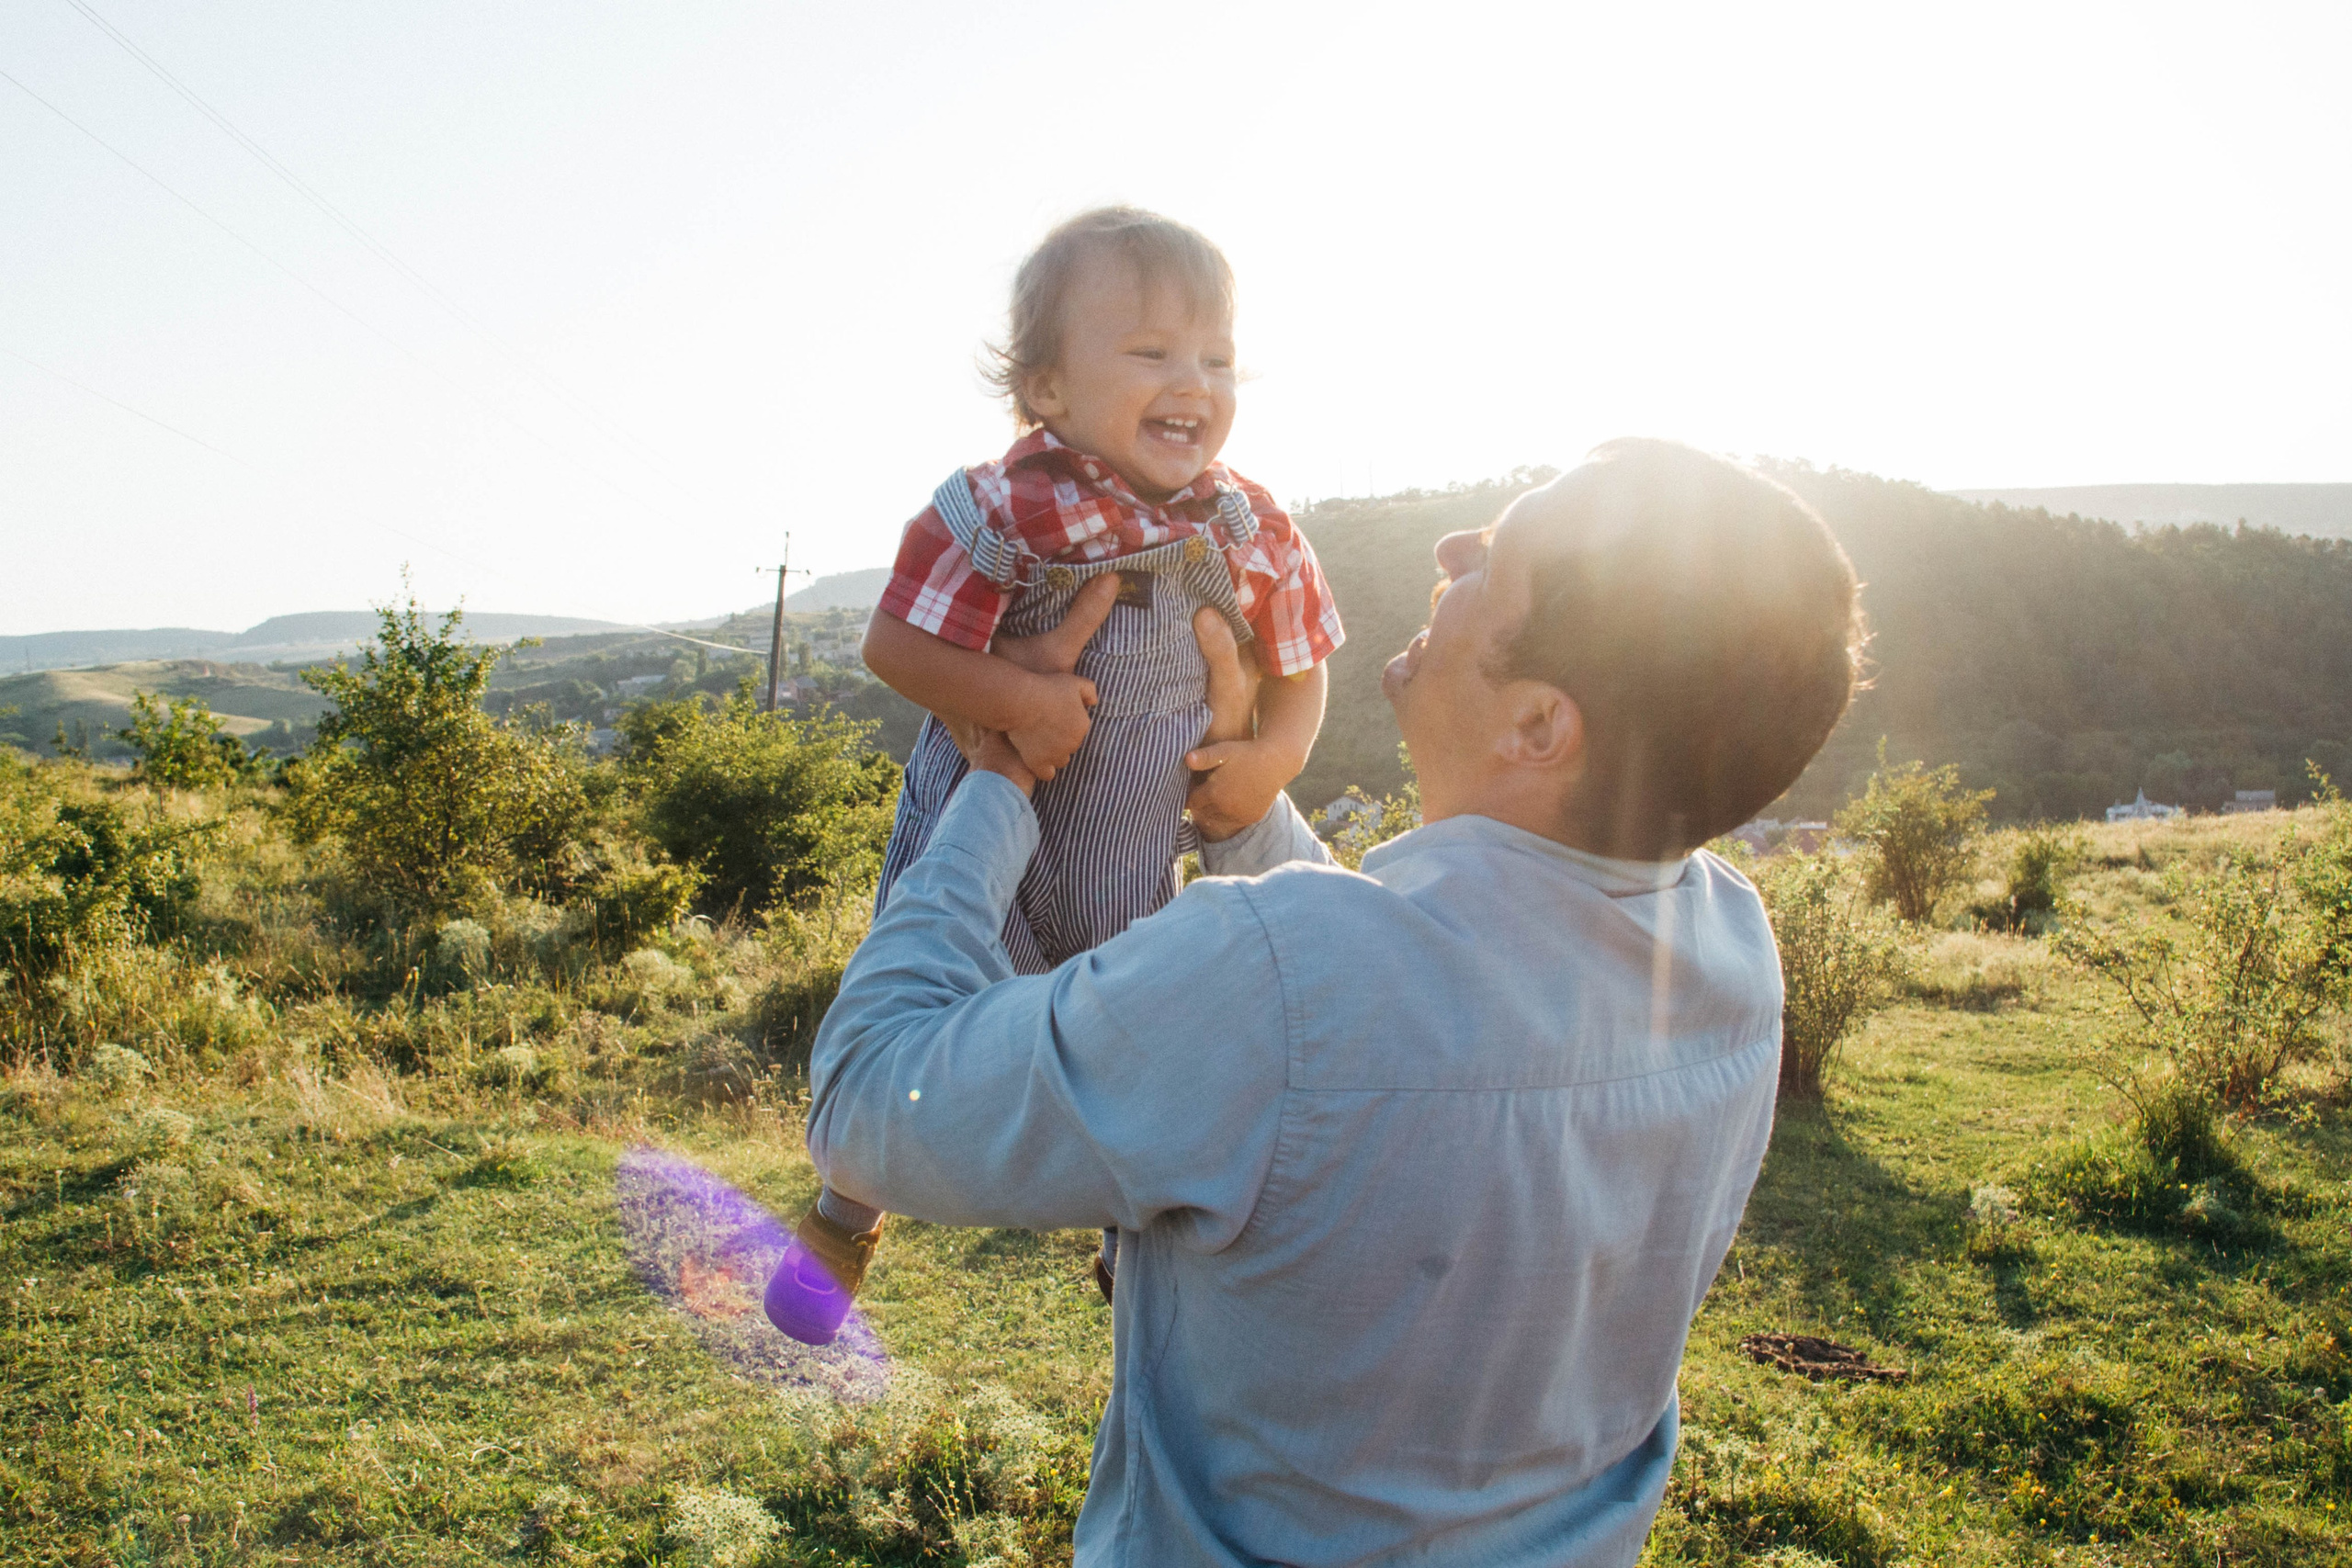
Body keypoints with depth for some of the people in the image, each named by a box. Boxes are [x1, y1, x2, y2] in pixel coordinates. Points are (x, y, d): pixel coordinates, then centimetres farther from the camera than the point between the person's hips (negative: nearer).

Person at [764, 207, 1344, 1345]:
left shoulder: (1254, 535, -8)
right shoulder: (1005, 511, -22)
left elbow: (1299, 668, 5)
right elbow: (895, 642, -17)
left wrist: (1273, 756, -14)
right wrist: (1014, 699, -30)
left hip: (1137, 879, 4)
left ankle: (1137, 1248, 46)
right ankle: (844, 1219, 41)